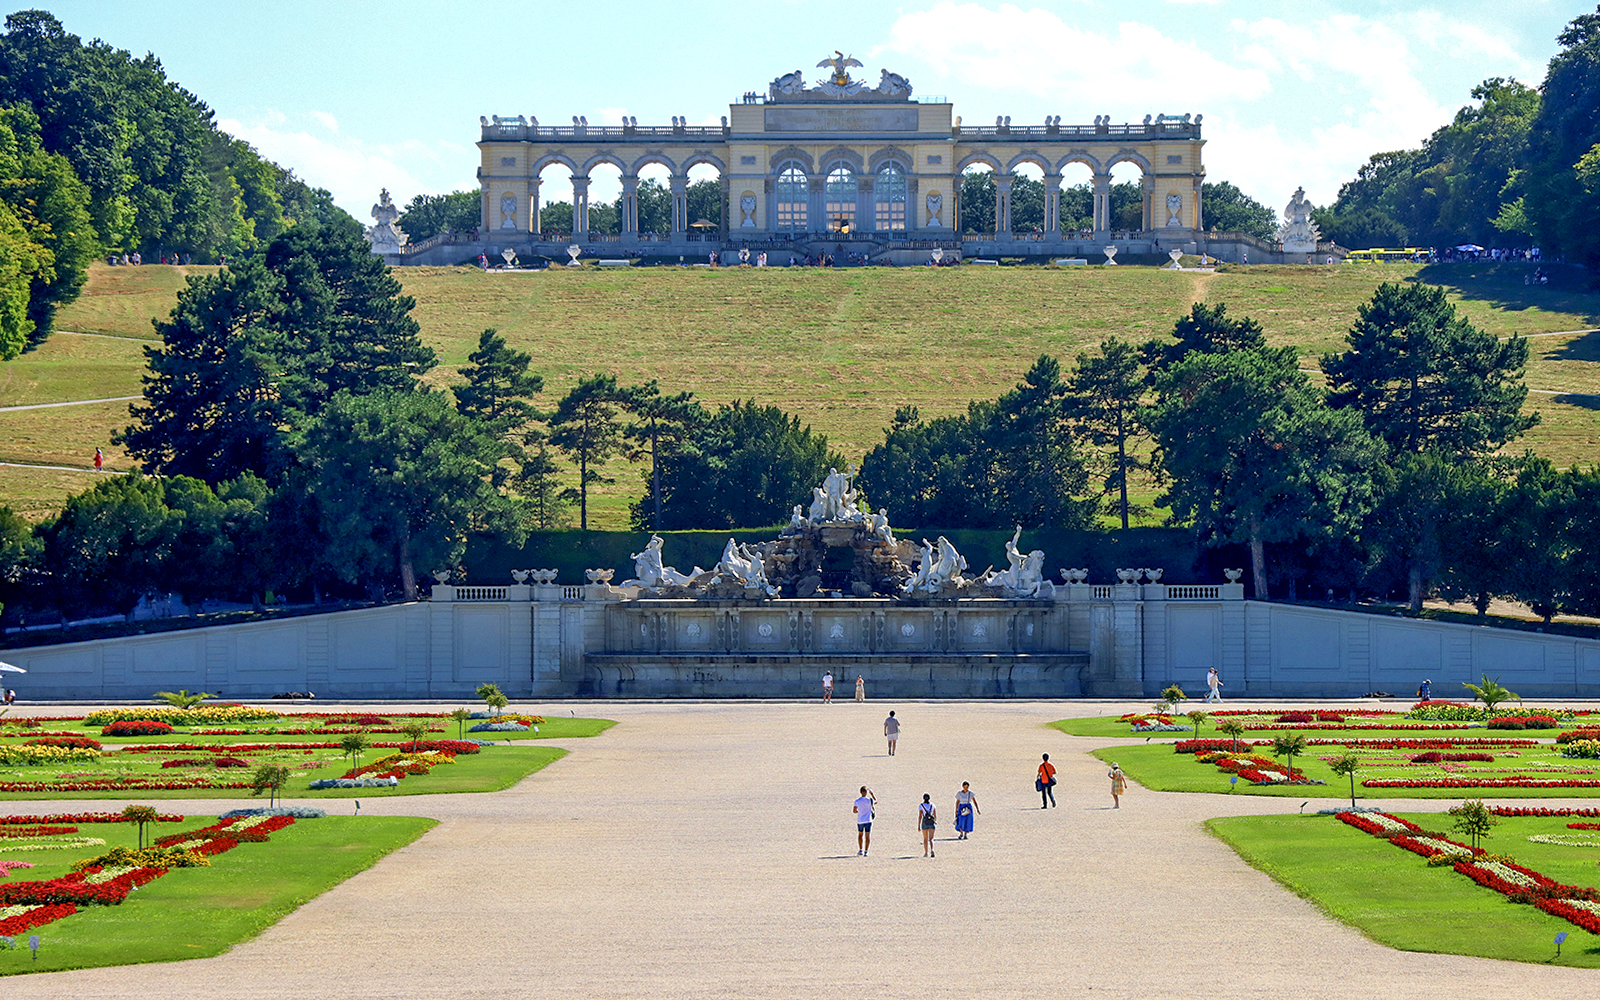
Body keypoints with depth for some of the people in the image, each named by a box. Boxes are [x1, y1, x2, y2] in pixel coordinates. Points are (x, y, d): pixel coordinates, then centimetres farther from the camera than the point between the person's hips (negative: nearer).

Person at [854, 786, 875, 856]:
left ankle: (860, 850, 10)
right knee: (867, 836, 3)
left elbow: (854, 811, 0)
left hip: (860, 821, 1)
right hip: (868, 821, -1)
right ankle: (866, 852, -3)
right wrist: (871, 793, 18)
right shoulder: (869, 800, -9)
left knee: (860, 834, 19)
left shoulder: (857, 801, -5)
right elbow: (876, 801, 13)